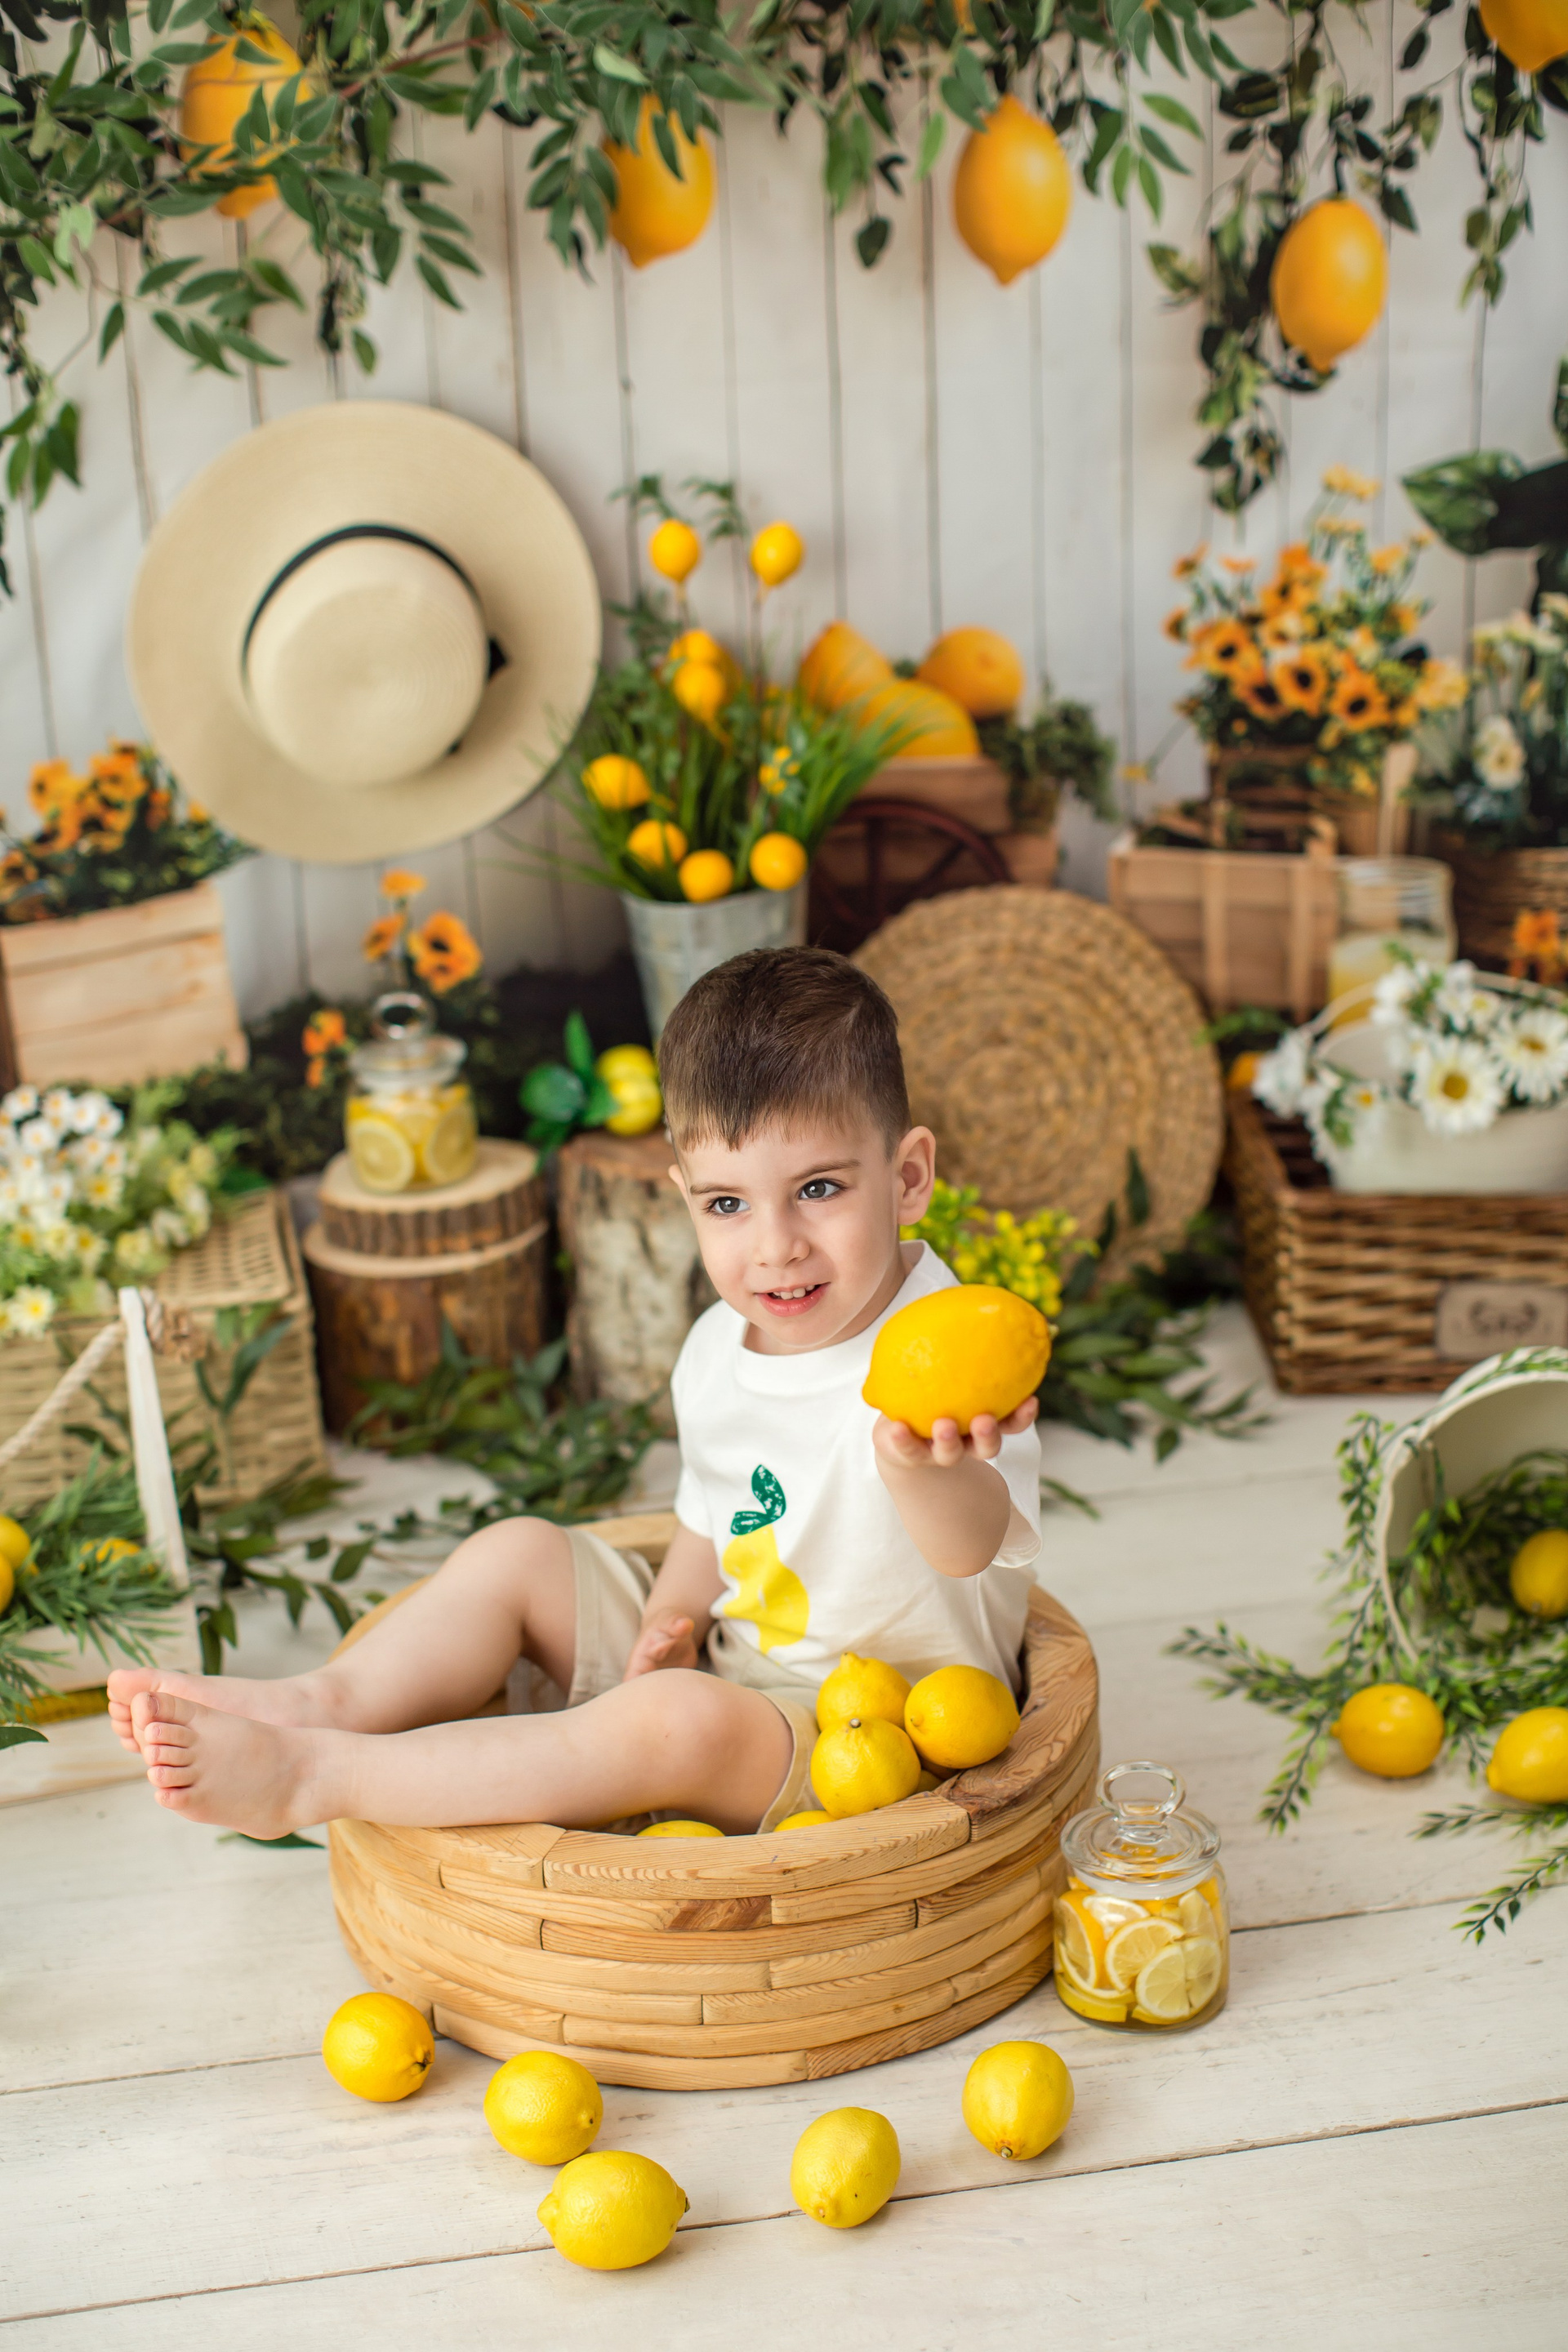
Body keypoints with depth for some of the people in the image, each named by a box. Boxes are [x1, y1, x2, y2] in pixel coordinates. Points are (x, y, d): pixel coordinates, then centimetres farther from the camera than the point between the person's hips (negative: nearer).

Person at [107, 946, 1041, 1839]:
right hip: (725, 1659, 9)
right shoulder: (718, 1351, 3)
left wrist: (923, 1467, -66)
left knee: (677, 1721, -35)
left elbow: (971, 1546, -42)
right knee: (518, 1550, 5)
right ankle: (326, 1700, -15)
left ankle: (313, 1777, -32)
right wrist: (672, 1619, -3)